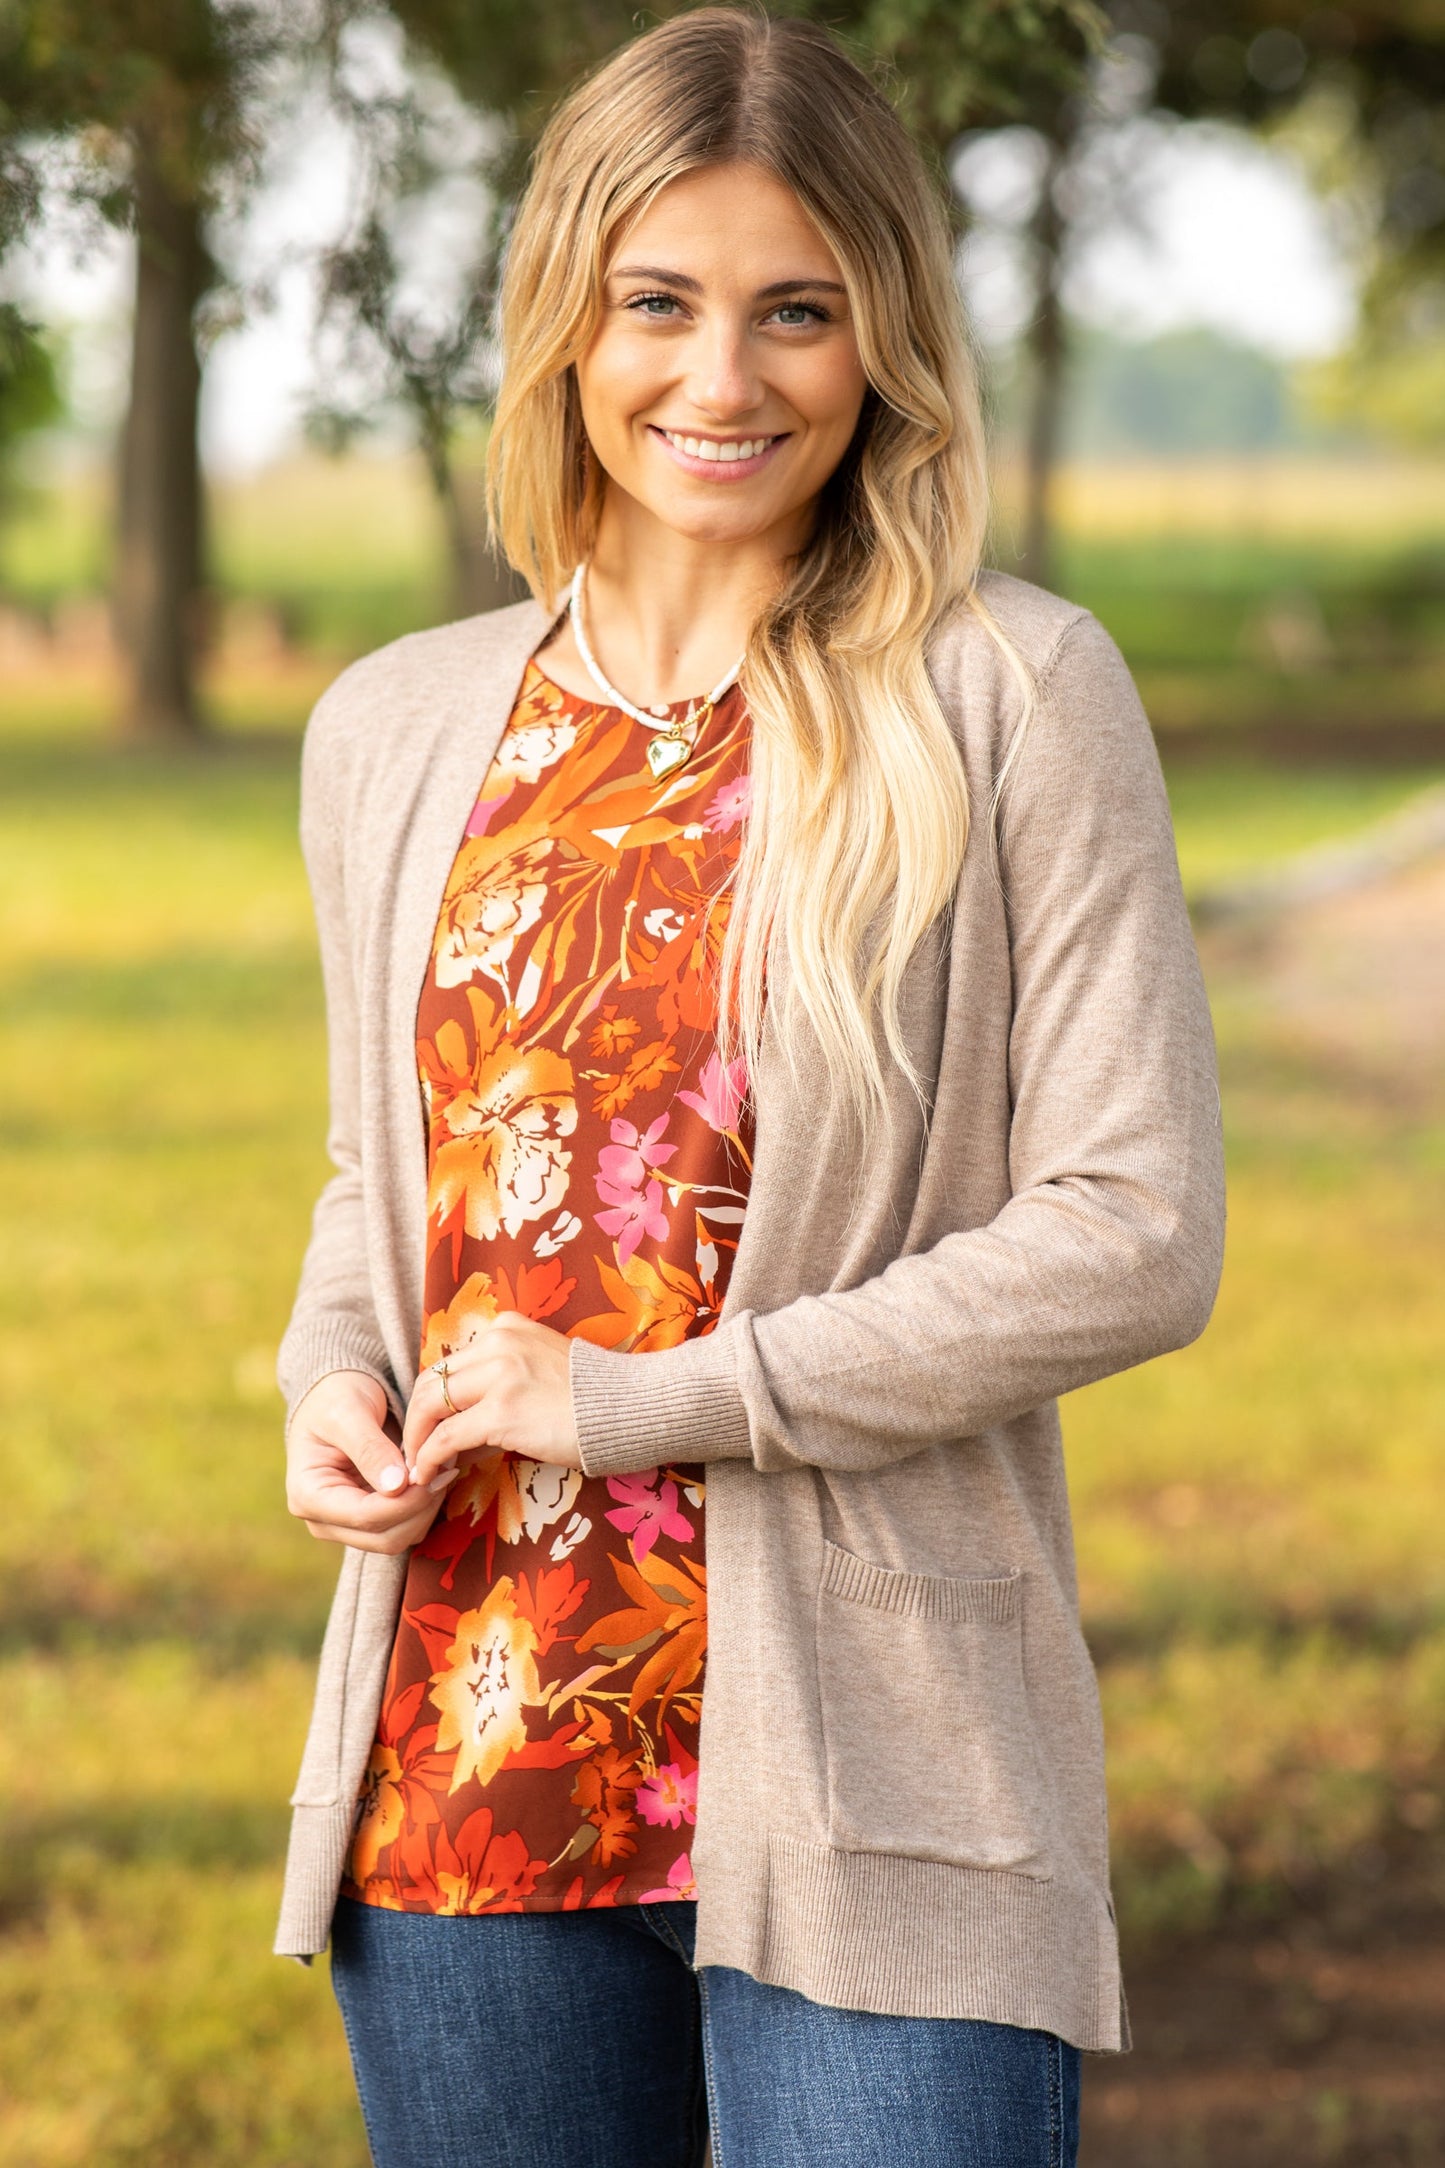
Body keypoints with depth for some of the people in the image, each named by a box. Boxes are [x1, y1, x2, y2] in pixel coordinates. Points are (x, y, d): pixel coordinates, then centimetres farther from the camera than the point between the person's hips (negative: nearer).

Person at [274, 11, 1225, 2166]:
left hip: (866, 1780, -4)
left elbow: (1137, 1237, -9)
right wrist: (334, 1376, 0)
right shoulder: (396, 733, 10)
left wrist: (659, 1397, -12)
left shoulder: (1010, 697, -5)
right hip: (461, 1776, 4)